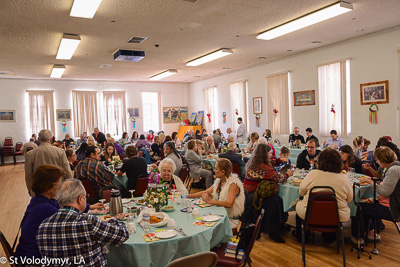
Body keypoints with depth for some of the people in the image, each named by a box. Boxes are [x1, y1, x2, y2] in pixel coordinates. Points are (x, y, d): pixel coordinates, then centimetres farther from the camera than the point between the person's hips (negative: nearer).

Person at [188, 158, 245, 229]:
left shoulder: (233, 184, -18)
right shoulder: (219, 181, 6)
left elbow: (229, 204, -30)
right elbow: (205, 192, 15)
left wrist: (210, 201, -31)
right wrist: (188, 196, 11)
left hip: (230, 220, -7)